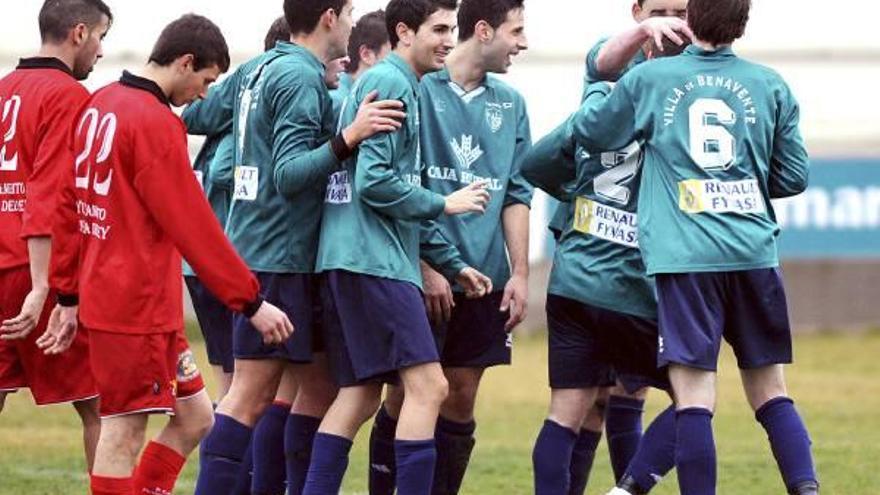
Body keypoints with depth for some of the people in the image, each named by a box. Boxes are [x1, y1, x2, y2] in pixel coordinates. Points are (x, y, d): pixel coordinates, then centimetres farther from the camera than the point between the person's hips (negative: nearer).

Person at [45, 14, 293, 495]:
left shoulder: (97, 106, 11)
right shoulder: (155, 122, -17)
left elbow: (68, 209, 16)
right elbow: (195, 229, -17)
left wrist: (68, 294, 21)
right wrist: (252, 302, -11)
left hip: (103, 290, 9)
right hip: (139, 305, -9)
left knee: (193, 416, 13)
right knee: (123, 434, -4)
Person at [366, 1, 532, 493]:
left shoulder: (510, 104, 12)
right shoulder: (418, 89, -6)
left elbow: (517, 194, 13)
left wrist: (520, 273, 4)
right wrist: (425, 267, -12)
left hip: (484, 277, 5)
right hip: (422, 275, -5)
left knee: (461, 399, 5)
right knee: (406, 394, -2)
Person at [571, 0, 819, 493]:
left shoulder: (650, 79, 4)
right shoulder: (770, 86, 8)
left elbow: (589, 131, 18)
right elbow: (794, 176, 12)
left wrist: (596, 91, 37)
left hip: (684, 255, -2)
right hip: (753, 254, 2)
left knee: (694, 398, -5)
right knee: (771, 392, 11)